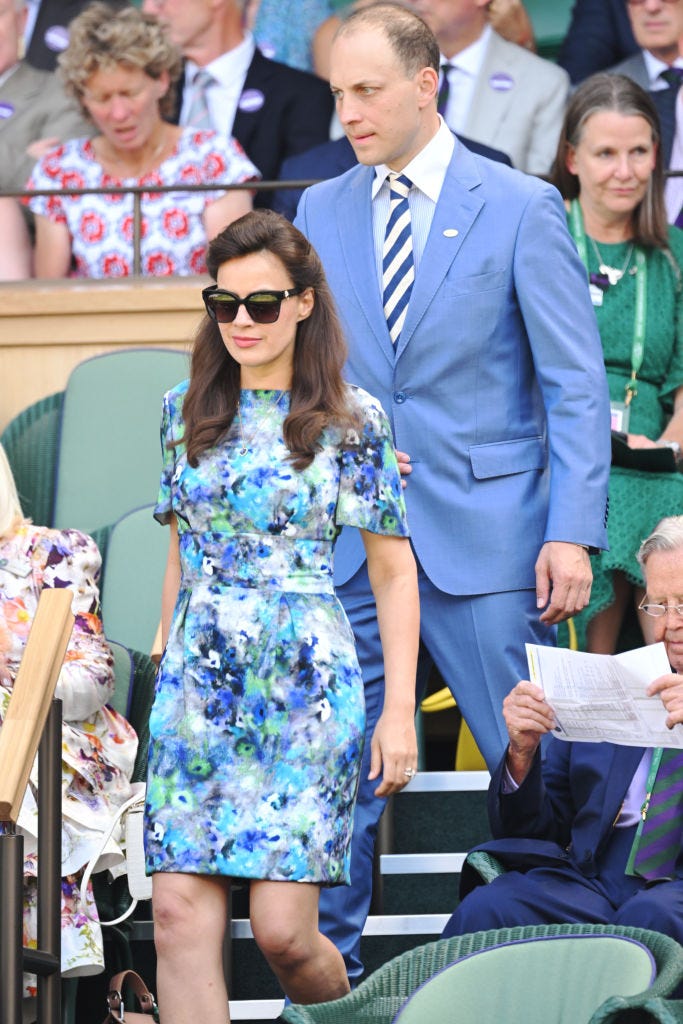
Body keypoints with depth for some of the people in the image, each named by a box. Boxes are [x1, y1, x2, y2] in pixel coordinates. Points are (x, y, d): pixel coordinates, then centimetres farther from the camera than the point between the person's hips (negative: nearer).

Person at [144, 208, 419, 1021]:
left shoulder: (351, 421, -1)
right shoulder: (187, 412, 10)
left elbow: (393, 572, 1)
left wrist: (400, 709, -4)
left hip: (306, 689, -4)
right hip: (197, 688, 4)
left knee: (281, 925, -8)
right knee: (181, 917, -7)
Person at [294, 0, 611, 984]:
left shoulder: (520, 207, -4)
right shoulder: (320, 212, 9)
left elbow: (577, 384, -4)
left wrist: (574, 531, -12)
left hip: (483, 532, -3)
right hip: (347, 535, 4)